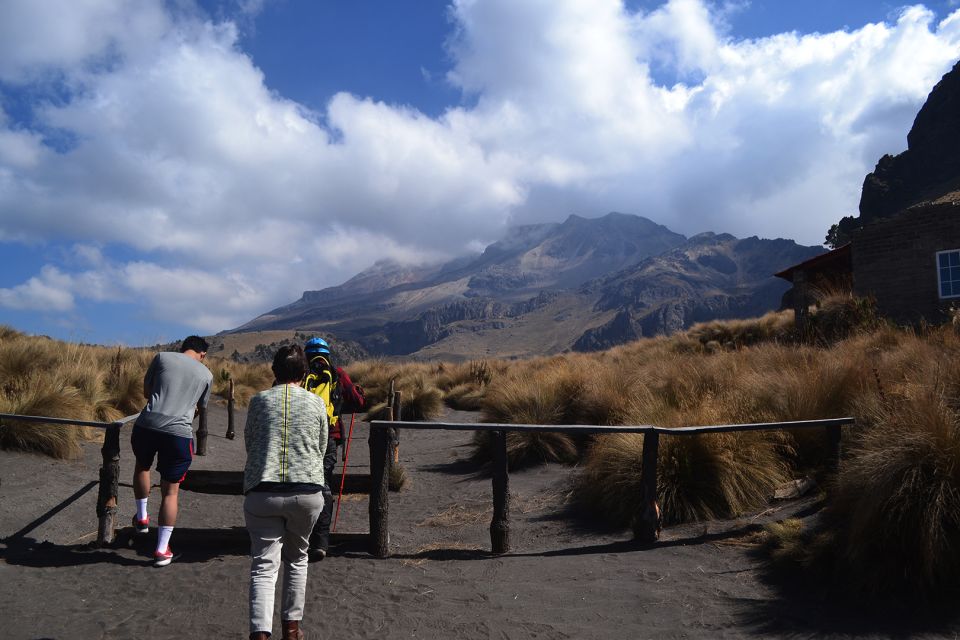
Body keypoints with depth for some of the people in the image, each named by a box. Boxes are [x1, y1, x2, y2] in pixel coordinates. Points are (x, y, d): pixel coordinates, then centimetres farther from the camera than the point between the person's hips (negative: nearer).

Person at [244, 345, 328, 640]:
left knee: (264, 565, 2)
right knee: (297, 559, 19)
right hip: (307, 492, 1)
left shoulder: (259, 400, 5)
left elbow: (248, 444, 15)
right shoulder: (316, 402, 4)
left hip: (262, 491, 0)